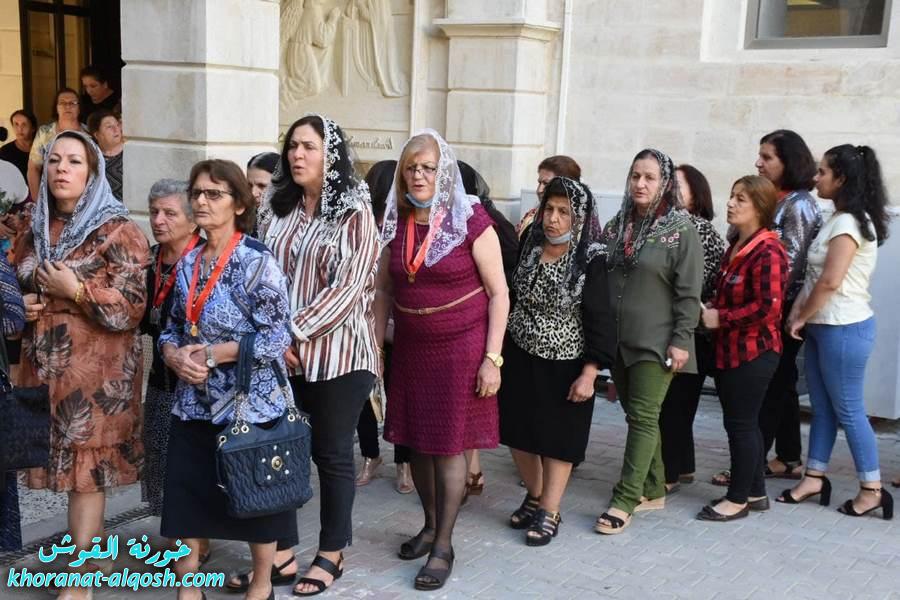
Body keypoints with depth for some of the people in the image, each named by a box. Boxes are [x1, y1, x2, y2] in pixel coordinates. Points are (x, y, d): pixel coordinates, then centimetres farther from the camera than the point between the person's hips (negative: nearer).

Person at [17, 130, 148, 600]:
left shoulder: (116, 232, -6)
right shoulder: (36, 232, 12)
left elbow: (132, 307, -12)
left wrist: (75, 290, -18)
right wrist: (20, 307, 4)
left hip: (97, 367, -6)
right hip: (45, 365, 6)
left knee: (86, 466, -2)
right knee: (66, 460, 7)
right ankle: (92, 540, 25)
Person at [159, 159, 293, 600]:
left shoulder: (257, 262, -12)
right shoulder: (188, 262, 8)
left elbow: (276, 338, -16)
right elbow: (173, 327, 15)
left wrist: (213, 354, -17)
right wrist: (174, 355, -6)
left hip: (249, 402, -6)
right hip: (193, 403, 6)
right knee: (186, 494, 8)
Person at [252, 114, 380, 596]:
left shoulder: (355, 212, -7)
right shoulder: (276, 206, 8)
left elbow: (348, 287, -14)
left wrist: (293, 331, -17)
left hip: (336, 353, -4)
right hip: (280, 353, 5)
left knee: (331, 453, 7)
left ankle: (331, 554, 22)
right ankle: (281, 552, 22)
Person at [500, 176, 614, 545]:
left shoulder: (590, 262, -14)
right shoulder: (529, 250, 0)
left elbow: (600, 320, -14)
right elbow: (507, 299, 8)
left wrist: (589, 373, -19)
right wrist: (497, 354, 10)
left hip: (564, 366, -5)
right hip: (520, 358, 5)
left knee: (557, 439, 7)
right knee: (518, 432, 14)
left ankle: (549, 512, 24)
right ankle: (535, 496, 37)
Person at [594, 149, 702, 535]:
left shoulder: (680, 229, -8)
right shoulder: (617, 226, 9)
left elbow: (689, 292, -10)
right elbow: (599, 280, 15)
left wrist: (681, 341, -15)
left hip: (656, 341, -6)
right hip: (618, 338, 6)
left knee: (643, 417, -5)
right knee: (638, 415, 13)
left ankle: (625, 501, -2)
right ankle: (653, 491, 25)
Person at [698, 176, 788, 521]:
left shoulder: (768, 252, -17)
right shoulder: (737, 247, 12)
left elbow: (768, 308, -25)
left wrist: (720, 319, -17)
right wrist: (711, 310, 5)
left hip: (753, 353, -9)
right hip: (729, 351, 9)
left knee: (740, 424, 0)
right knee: (743, 423, 16)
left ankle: (738, 500, 13)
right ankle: (755, 492, 28)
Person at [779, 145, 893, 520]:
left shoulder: (848, 223, -16)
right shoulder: (841, 220, 13)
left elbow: (830, 282, -21)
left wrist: (799, 318, -10)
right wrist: (800, 315, 4)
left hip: (844, 329, -9)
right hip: (825, 326, 9)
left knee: (848, 410, -1)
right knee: (821, 407, 13)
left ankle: (872, 490, 10)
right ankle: (814, 479, 21)